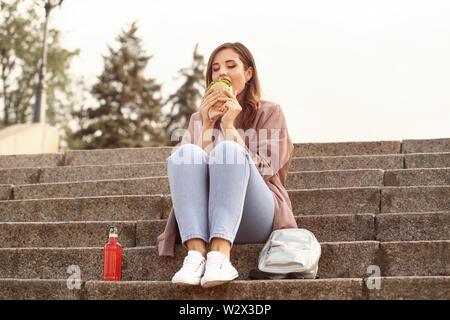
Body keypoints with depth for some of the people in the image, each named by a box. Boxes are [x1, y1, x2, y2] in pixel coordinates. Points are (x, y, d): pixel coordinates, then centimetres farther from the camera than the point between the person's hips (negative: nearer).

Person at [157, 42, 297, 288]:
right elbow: (190, 169, 6)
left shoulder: (269, 113, 14)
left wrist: (229, 126, -4)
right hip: (205, 220, 2)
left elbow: (263, 170, -1)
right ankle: (196, 252, -41)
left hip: (258, 219, -2)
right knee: (186, 153, -24)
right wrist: (207, 125, -2)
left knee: (227, 150, -29)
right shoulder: (198, 119, 22)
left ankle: (220, 254, -46)